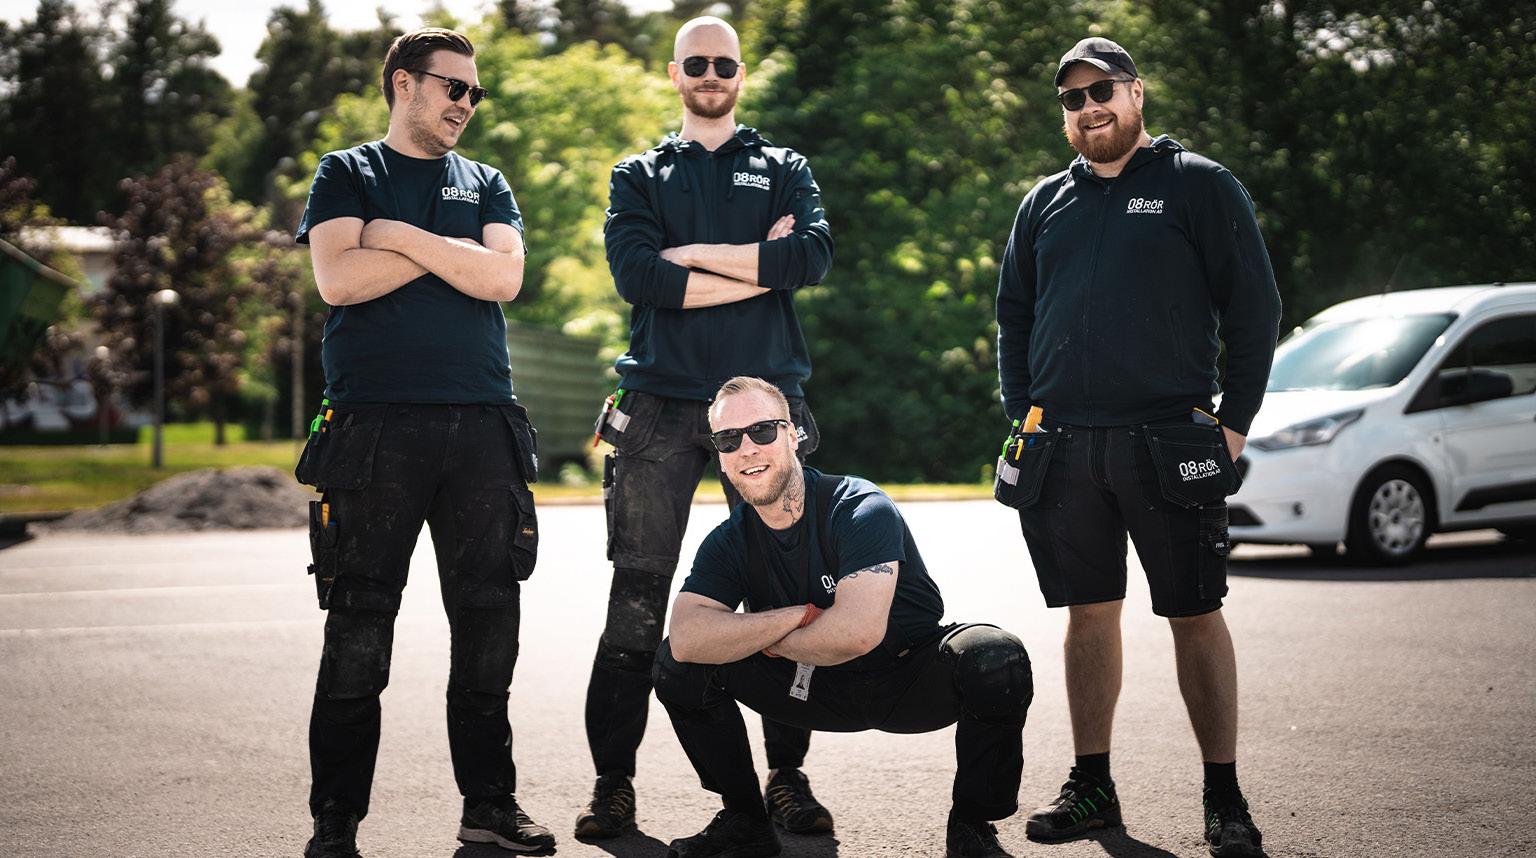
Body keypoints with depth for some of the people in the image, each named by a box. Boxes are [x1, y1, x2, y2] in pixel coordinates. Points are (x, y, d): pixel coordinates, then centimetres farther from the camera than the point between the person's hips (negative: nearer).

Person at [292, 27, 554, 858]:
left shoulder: (486, 185, 18)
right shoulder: (347, 175, 10)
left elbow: (503, 277, -1)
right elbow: (339, 279, -8)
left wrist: (401, 235, -4)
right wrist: (452, 249, -3)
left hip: (482, 423, 3)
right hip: (373, 426, -3)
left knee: (489, 619, 4)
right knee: (358, 628, -2)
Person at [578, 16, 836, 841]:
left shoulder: (783, 170, 15)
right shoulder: (640, 176, 15)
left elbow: (813, 254, -6)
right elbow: (636, 273, -6)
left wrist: (695, 254, -7)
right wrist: (760, 265, -7)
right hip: (660, 407, 0)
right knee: (637, 601, -3)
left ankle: (788, 775, 9)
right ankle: (612, 781, 3)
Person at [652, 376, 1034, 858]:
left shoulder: (860, 509, -22)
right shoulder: (729, 542, -7)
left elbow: (858, 632, -36)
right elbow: (688, 639, -24)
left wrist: (769, 641, -20)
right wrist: (798, 616, -28)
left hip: (912, 681, -4)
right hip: (819, 690, 4)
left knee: (996, 658, -36)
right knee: (680, 664, -12)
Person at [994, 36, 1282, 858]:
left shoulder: (1200, 186, 3)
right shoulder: (1045, 203, 15)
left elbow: (1254, 307, 0)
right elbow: (1013, 319, 21)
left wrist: (1235, 422, -5)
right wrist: (1021, 417, 10)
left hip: (1168, 442, -4)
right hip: (1065, 446, 4)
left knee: (1196, 616, -1)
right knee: (1089, 614, 8)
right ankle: (1091, 785, 16)